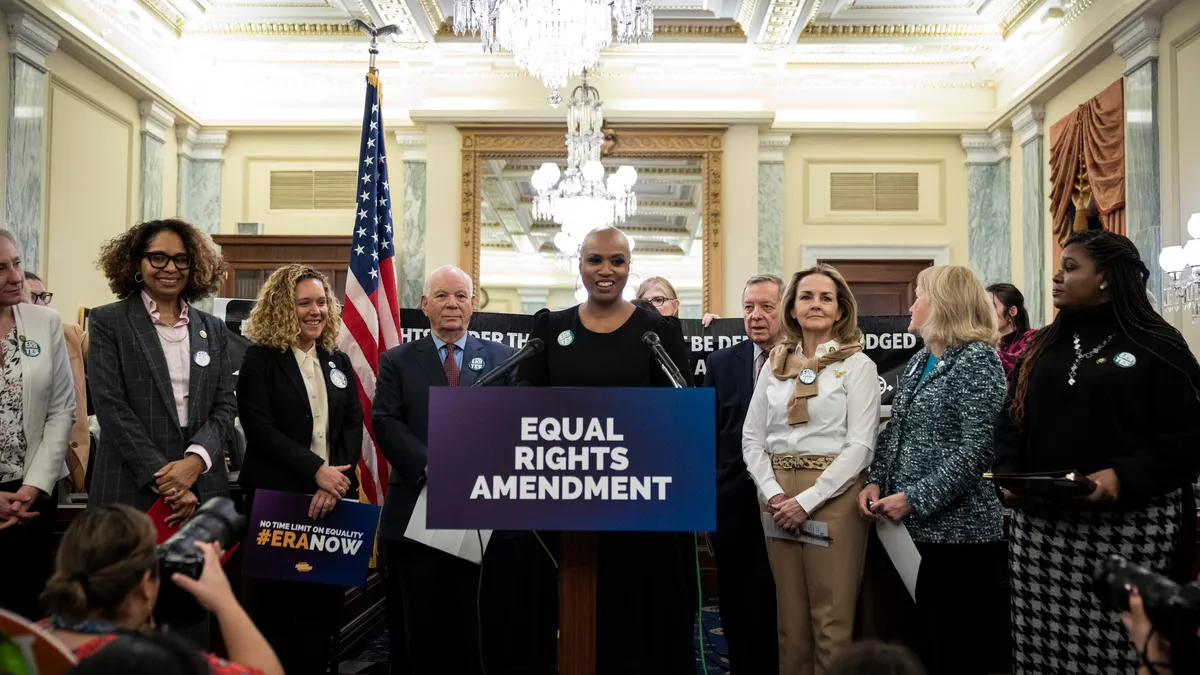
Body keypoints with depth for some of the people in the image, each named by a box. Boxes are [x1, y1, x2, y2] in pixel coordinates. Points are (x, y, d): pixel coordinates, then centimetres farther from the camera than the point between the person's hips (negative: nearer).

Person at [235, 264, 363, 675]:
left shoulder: (339, 363, 12)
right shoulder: (261, 359, -2)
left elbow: (354, 427, 5)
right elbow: (260, 428, -12)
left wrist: (336, 479, -11)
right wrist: (316, 470, -18)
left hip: (333, 498, 4)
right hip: (277, 498, -4)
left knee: (326, 597, 6)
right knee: (277, 599, 5)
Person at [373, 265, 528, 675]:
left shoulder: (503, 358, 10)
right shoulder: (397, 361, 9)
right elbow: (386, 423, -2)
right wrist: (430, 467, -15)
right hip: (417, 509, 0)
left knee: (480, 622, 5)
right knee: (420, 624, 7)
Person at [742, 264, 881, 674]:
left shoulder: (857, 364, -1)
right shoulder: (774, 364, 10)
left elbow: (861, 445, -9)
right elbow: (752, 438, 9)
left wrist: (808, 500, -15)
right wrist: (773, 493, -7)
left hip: (833, 495, -4)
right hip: (778, 498, 4)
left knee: (832, 619, 1)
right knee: (790, 617, 11)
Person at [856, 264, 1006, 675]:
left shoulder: (977, 359, -11)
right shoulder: (919, 362, 14)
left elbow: (978, 449, -19)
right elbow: (894, 432, 17)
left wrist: (915, 499, -20)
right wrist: (876, 482, 0)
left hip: (956, 527, -8)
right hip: (911, 527, 8)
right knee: (916, 638, 15)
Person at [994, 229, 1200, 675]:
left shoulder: (1158, 346, 0)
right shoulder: (1043, 346, 15)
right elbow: (1010, 423, 13)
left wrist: (1123, 477, -20)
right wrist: (1010, 477, -4)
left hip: (1129, 528, -4)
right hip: (1042, 526, 4)